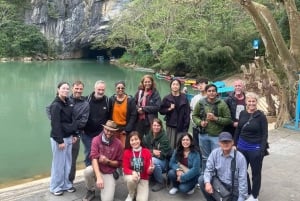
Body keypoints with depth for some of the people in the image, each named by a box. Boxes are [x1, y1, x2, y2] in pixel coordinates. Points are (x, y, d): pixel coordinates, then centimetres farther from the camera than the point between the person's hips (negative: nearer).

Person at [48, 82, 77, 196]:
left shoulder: (69, 103, 9)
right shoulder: (55, 105, -14)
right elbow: (55, 124, -17)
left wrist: (74, 134, 10)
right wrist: (60, 140, -18)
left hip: (68, 137, 7)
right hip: (58, 138, -7)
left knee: (68, 162, 12)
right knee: (59, 163, 3)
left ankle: (66, 184, 25)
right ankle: (55, 187, 17)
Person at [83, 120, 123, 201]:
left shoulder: (118, 143, -11)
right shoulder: (96, 140, -13)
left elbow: (119, 163, -2)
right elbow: (94, 158, -25)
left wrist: (108, 161, -23)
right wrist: (98, 177, -38)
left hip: (109, 174, -1)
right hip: (97, 170, 1)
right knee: (88, 171, -35)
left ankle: (108, 187, 19)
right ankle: (91, 191, -2)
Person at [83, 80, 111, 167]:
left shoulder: (107, 101, -2)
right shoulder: (87, 100, -7)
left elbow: (109, 117, 3)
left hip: (102, 134, 1)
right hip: (87, 134, 0)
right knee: (88, 154, 11)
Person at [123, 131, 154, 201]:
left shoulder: (147, 152, -12)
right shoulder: (127, 152, -10)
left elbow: (148, 170, -10)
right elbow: (125, 169, -11)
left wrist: (150, 169, -35)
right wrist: (133, 173, -32)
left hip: (143, 178, 0)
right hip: (131, 176, 0)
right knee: (131, 179, -37)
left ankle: (138, 190, 20)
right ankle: (131, 194, -2)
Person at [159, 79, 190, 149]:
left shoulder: (184, 98, 5)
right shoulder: (167, 98, 8)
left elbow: (187, 113, 2)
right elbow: (161, 110, 9)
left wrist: (186, 127, -5)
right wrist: (169, 109, -9)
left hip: (181, 126, 0)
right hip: (170, 126, 1)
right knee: (170, 145, -2)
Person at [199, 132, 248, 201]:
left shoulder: (240, 157, -19)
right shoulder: (214, 153, -10)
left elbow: (242, 180, -17)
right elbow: (209, 169, -7)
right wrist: (207, 182, -28)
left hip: (234, 189, -3)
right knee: (201, 180, -17)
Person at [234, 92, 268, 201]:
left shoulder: (261, 116, -11)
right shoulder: (242, 113, 1)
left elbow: (265, 134, -11)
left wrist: (262, 150, -16)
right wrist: (235, 144, 10)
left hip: (255, 149, -5)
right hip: (242, 147, 5)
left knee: (256, 173, 11)